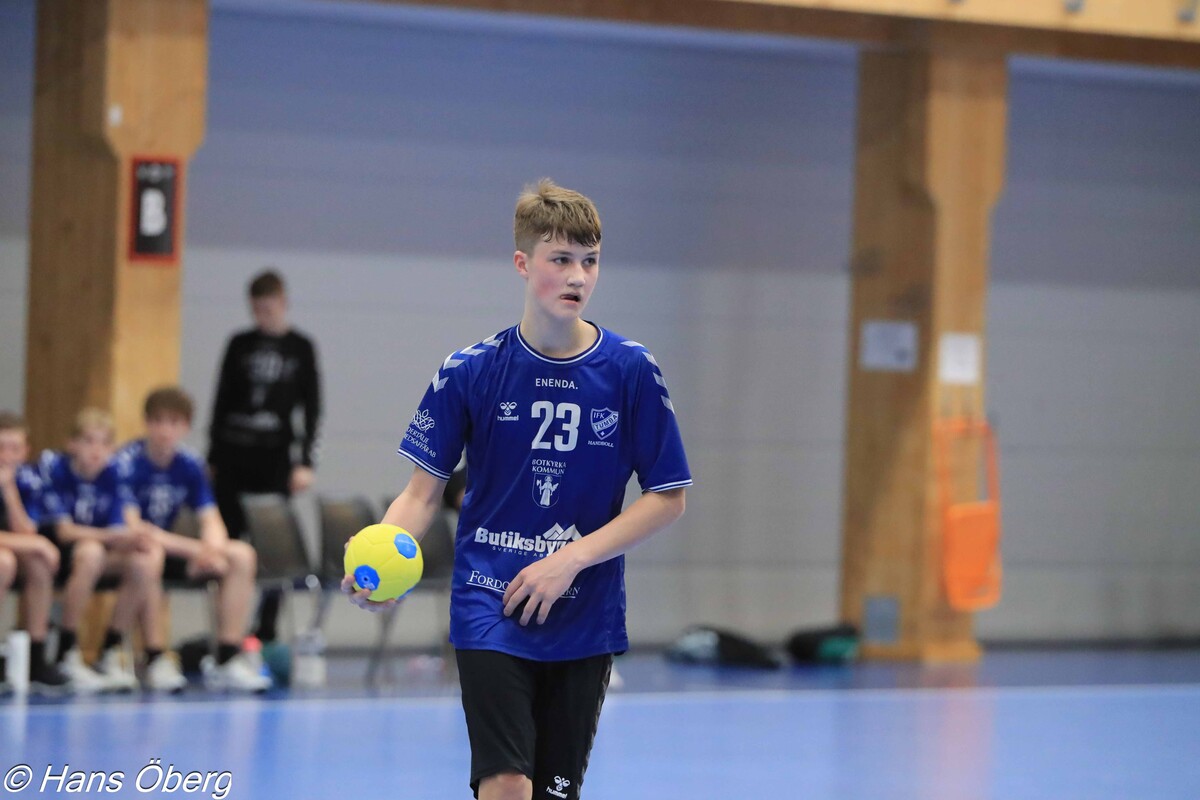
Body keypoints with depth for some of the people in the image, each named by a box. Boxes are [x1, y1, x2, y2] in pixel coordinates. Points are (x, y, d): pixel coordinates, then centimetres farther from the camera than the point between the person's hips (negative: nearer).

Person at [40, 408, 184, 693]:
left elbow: (119, 533, -5)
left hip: (97, 547, 5)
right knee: (90, 551, -37)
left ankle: (111, 653, -8)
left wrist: (133, 539, -28)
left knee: (141, 563, -23)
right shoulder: (53, 468, -16)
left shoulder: (111, 474, -1)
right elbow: (63, 530, -20)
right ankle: (67, 655, -28)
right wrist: (112, 536, -29)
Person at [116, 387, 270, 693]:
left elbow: (211, 521, 0)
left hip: (168, 548, 7)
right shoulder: (127, 463, -17)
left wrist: (212, 548, -25)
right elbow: (132, 527, -25)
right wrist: (193, 548, -28)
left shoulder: (189, 465, 2)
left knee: (242, 556, -10)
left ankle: (227, 661, -15)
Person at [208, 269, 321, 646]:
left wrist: (305, 461, -5)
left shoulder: (300, 348, 4)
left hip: (274, 458, -1)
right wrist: (213, 456, 7)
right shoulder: (239, 345, 8)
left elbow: (312, 408, 3)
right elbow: (222, 401, 10)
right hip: (233, 454, 1)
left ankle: (266, 632, 4)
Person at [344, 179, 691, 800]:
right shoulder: (470, 371, -3)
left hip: (585, 618, 2)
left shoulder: (631, 371, -3)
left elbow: (668, 497, 0)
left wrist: (572, 560, -11)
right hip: (488, 609, -2)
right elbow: (425, 490, 2)